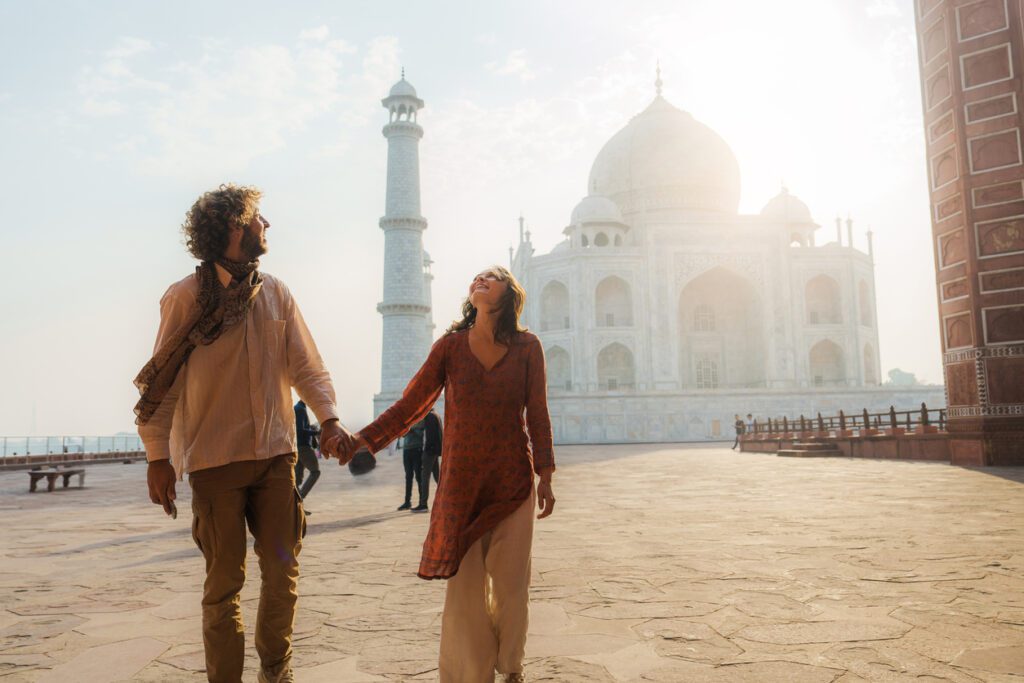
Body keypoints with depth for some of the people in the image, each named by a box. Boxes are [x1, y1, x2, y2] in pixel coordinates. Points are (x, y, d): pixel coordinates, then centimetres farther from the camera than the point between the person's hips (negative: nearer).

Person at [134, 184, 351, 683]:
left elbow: (305, 365, 6)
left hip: (274, 454, 4)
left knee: (283, 571, 8)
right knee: (224, 581, 5)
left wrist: (328, 417, -9)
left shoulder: (275, 292, 7)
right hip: (214, 459, -3)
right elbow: (163, 381, -3)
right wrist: (158, 456, -6)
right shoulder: (186, 297, -4)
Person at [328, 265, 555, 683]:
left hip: (513, 481, 0)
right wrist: (361, 440, -11)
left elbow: (537, 415, 1)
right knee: (464, 584, 2)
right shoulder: (450, 346, 0)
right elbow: (410, 405, -2)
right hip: (462, 482, 0)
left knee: (510, 582, 6)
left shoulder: (527, 347, -1)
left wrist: (545, 477, -1)